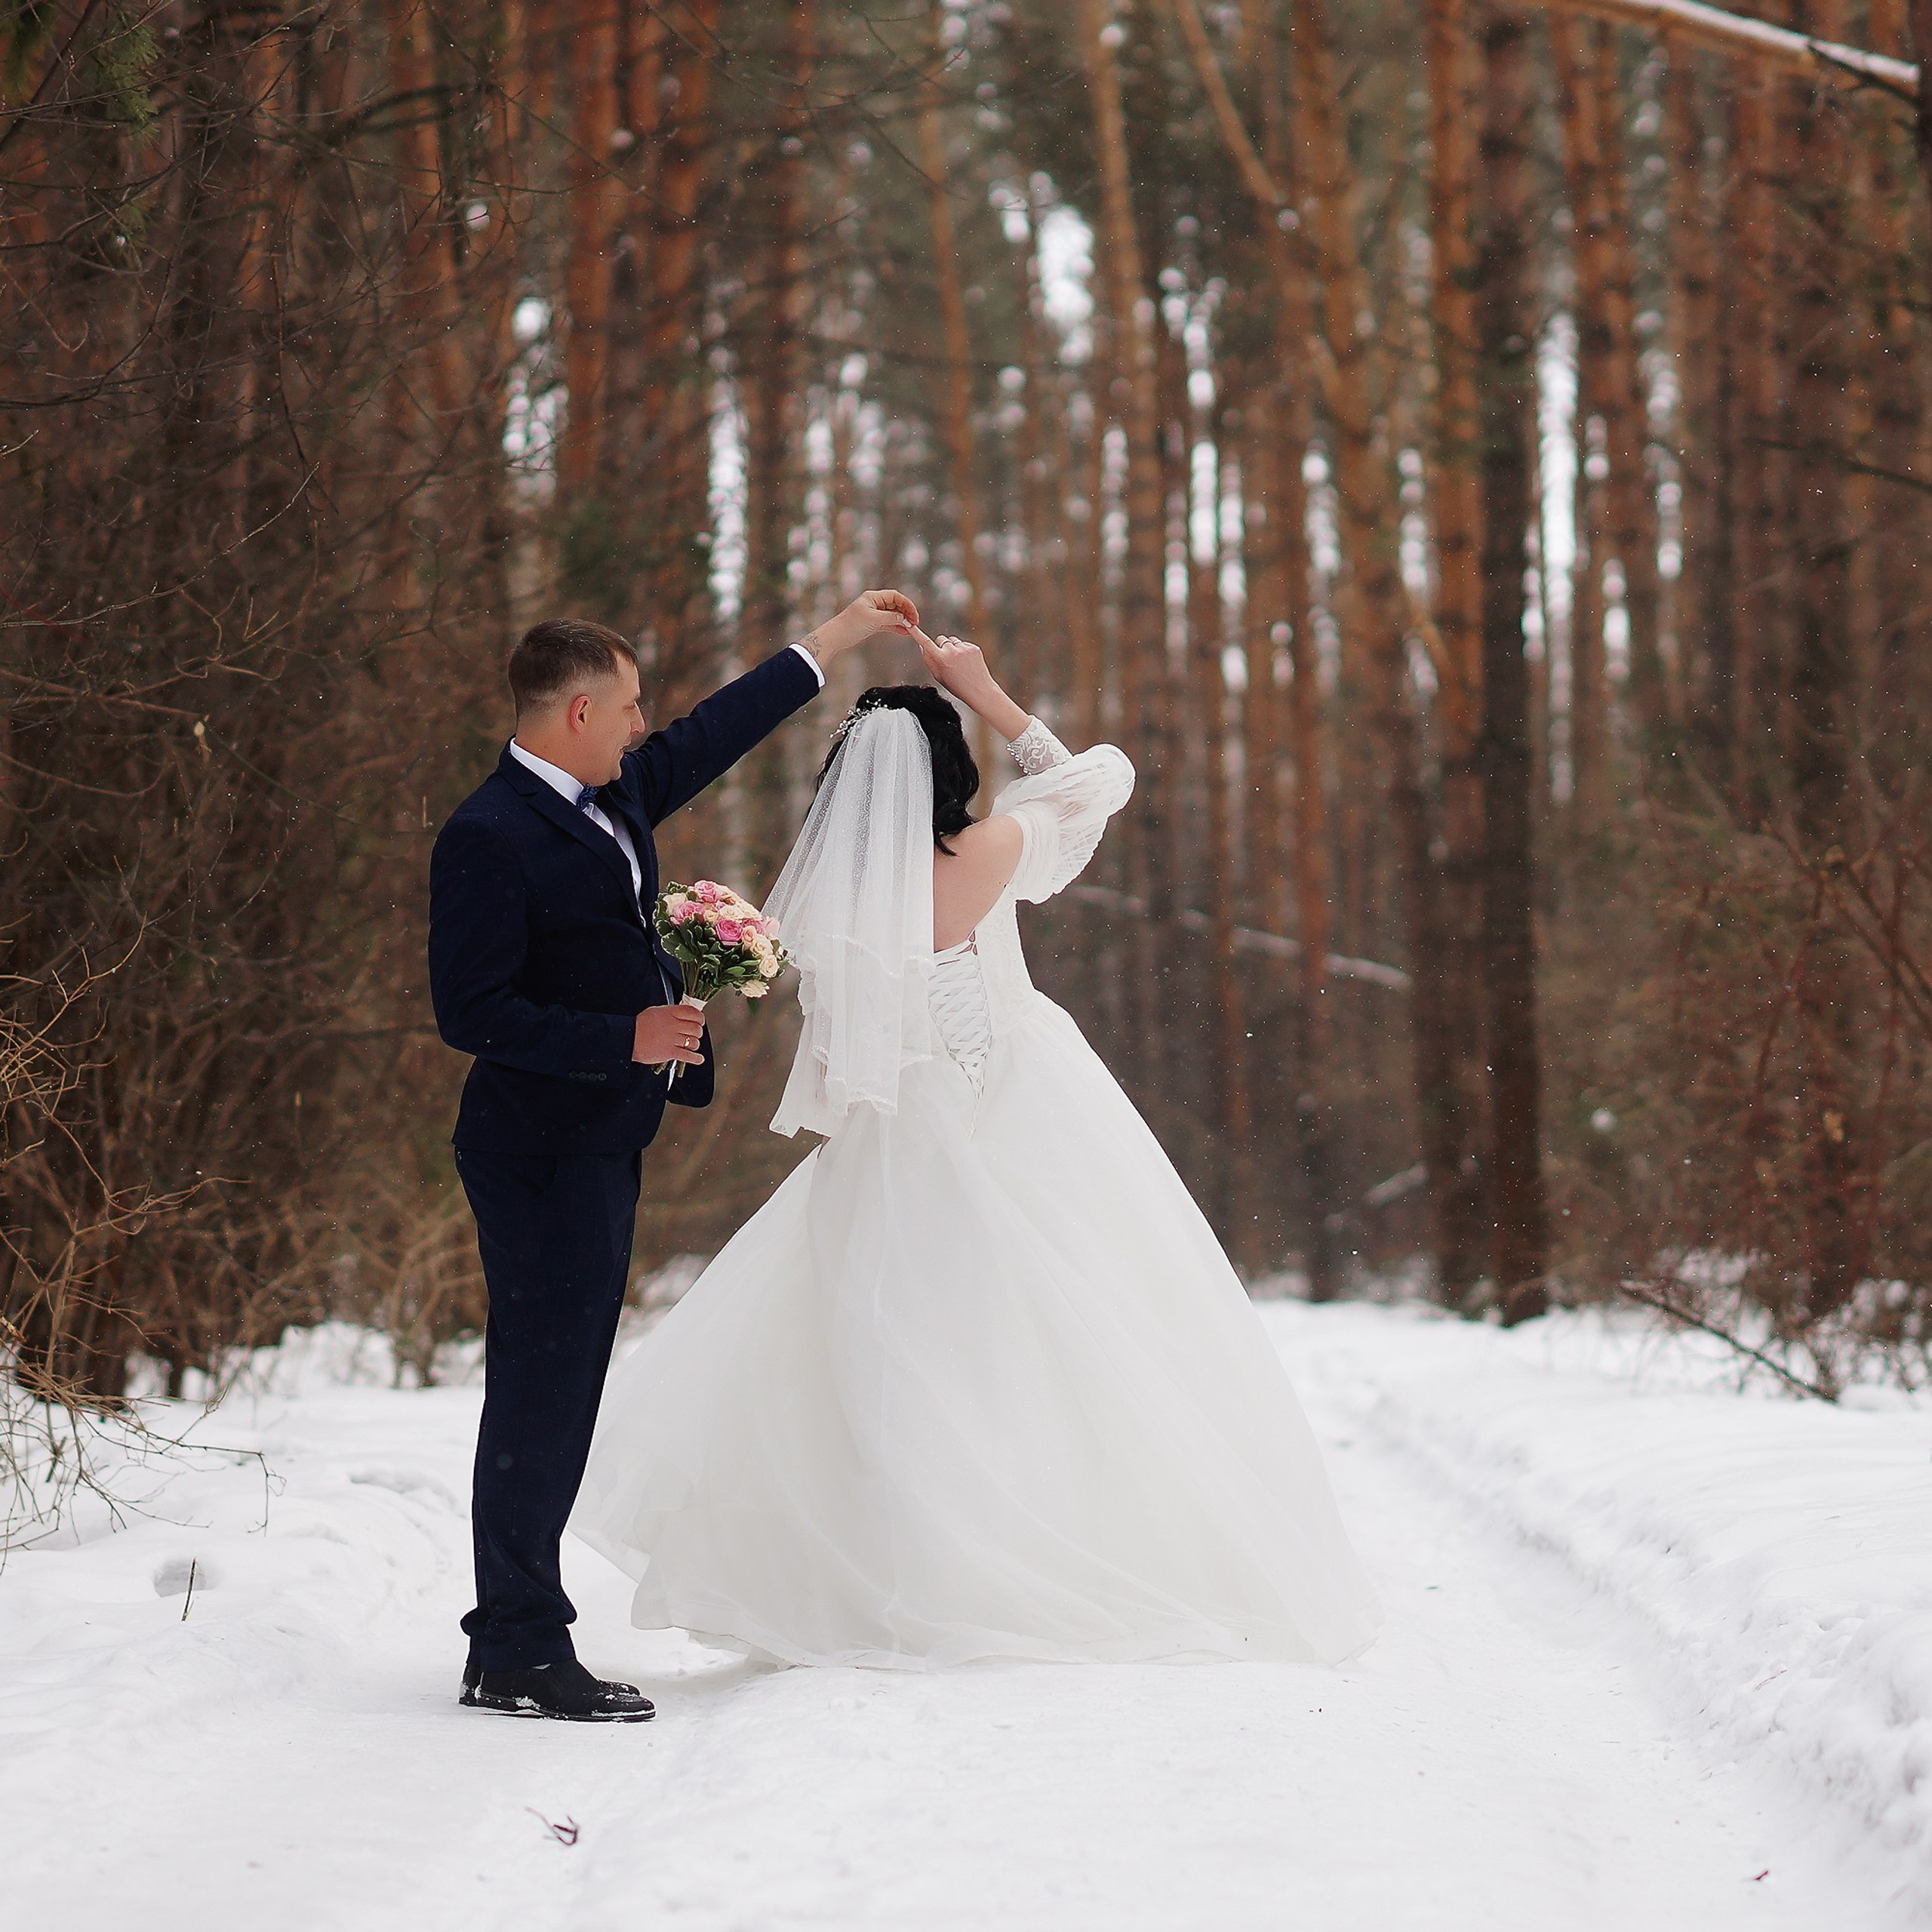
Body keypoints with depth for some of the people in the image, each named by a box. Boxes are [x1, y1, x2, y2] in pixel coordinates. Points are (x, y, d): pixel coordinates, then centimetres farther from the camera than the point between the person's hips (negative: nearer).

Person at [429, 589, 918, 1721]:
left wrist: (837, 638, 31)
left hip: (603, 1141, 10)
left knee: (560, 1394, 11)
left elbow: (715, 735, 26)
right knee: (541, 1391, -7)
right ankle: (523, 1654, -2)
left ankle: (511, 1638, 17)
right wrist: (628, 1038, -20)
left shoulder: (614, 796, 11)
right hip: (542, 1149, -10)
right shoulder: (489, 837, -16)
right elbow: (473, 1012, -20)